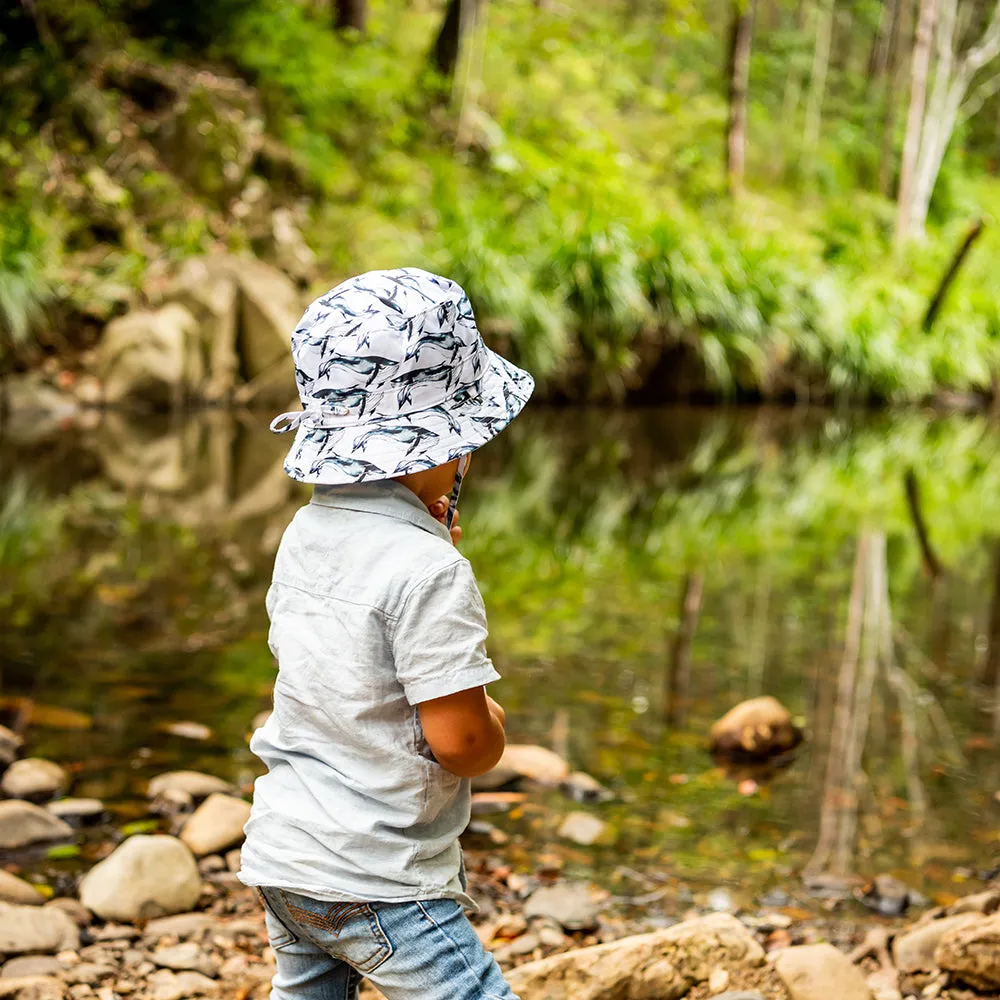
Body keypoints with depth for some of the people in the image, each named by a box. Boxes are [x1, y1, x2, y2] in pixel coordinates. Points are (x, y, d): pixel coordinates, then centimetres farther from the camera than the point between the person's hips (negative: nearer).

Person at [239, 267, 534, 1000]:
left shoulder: (305, 535, 5)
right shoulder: (429, 571, -21)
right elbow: (463, 741, -21)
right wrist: (492, 717, 3)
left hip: (281, 859, 9)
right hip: (377, 885, -8)